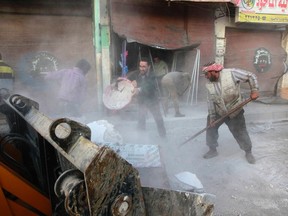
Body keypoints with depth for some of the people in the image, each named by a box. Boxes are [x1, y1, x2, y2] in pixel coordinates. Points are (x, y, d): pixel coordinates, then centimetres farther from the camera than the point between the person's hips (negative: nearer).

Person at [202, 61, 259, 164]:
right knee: (210, 128, 7)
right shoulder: (209, 84, -8)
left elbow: (251, 76, -13)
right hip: (218, 112, 4)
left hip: (234, 112, -4)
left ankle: (248, 152, 29)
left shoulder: (231, 73, -21)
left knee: (241, 133, 4)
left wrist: (254, 90, -26)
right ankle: (213, 150, 29)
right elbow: (211, 101, -4)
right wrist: (212, 117, -6)